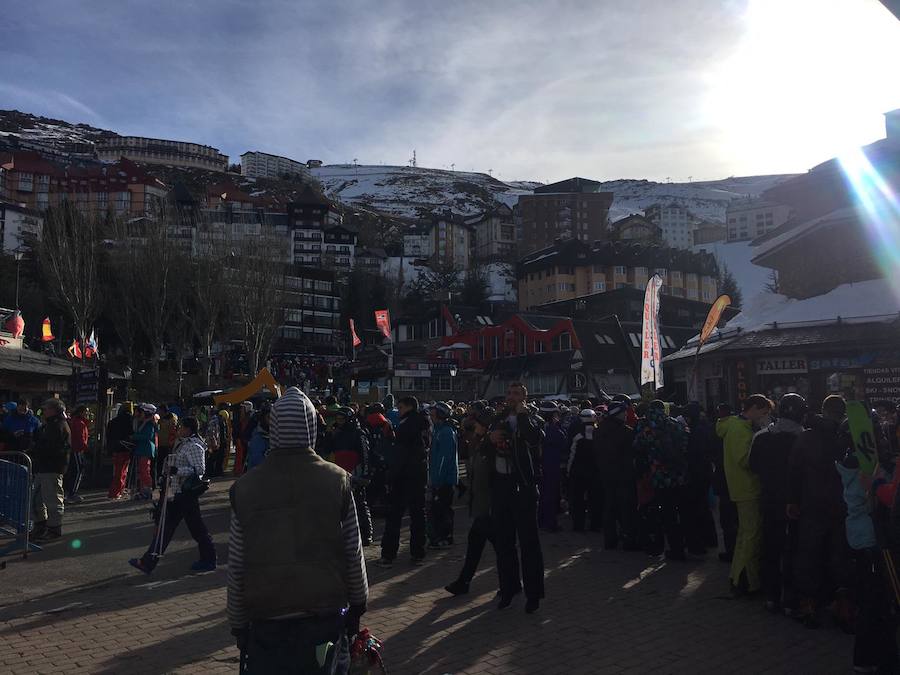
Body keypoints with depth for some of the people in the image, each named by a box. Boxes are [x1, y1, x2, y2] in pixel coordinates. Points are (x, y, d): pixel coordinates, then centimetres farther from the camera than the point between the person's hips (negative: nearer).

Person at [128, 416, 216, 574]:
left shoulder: (194, 446, -17)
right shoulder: (182, 443, 14)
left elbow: (200, 469, -25)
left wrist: (177, 470, -29)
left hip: (186, 494, -10)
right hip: (175, 492, 10)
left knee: (195, 526, 1)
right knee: (164, 526, 11)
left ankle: (209, 560, 15)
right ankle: (148, 562, 16)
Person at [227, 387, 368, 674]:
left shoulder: (245, 487, -6)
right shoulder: (337, 480, -8)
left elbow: (236, 567, -1)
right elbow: (354, 554, -3)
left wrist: (238, 623, 11)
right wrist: (357, 605, 12)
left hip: (267, 621, 1)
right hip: (325, 615, 0)